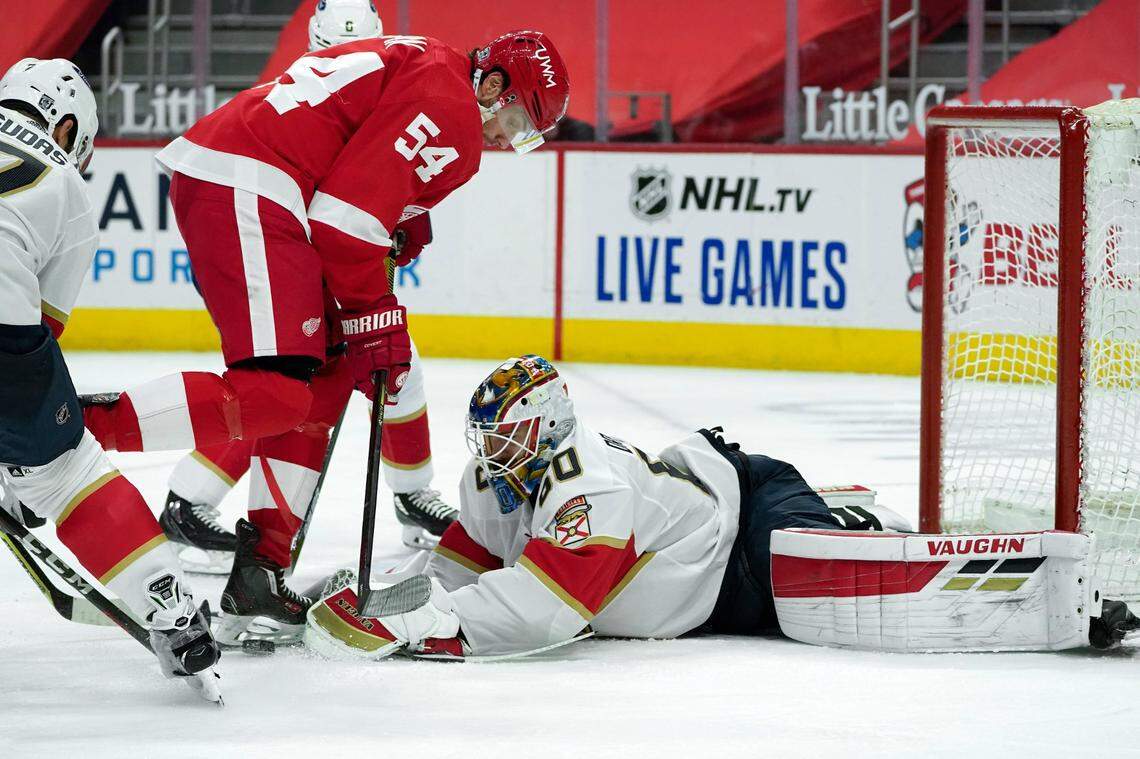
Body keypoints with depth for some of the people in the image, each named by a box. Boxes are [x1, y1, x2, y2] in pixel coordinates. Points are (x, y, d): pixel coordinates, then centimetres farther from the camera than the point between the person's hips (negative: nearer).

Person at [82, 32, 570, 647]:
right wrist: (375, 319, -5)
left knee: (323, 381, 14)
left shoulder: (416, 66, 27)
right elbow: (349, 214, -13)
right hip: (244, 192, -11)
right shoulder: (449, 106, -6)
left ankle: (260, 573, 11)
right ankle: (75, 426, -25)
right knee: (274, 394, -20)